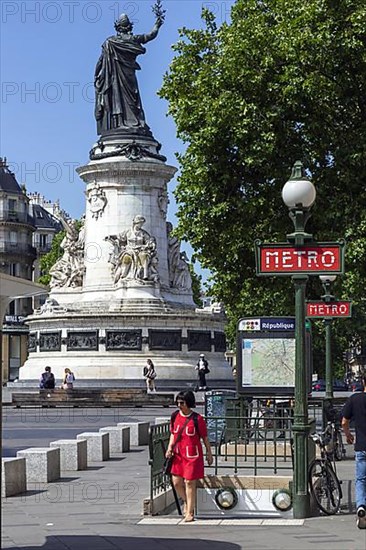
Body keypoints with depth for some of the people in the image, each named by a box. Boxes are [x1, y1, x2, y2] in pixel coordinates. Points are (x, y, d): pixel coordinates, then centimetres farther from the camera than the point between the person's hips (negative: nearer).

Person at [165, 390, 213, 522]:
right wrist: (170, 448, 0)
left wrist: (209, 454, 0)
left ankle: (189, 512, 8)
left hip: (192, 455, -5)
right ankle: (186, 501, 34)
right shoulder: (175, 416, 4)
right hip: (178, 455, 5)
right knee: (176, 482, 5)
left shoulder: (197, 419, -10)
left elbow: (205, 438, -2)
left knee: (189, 482, -1)